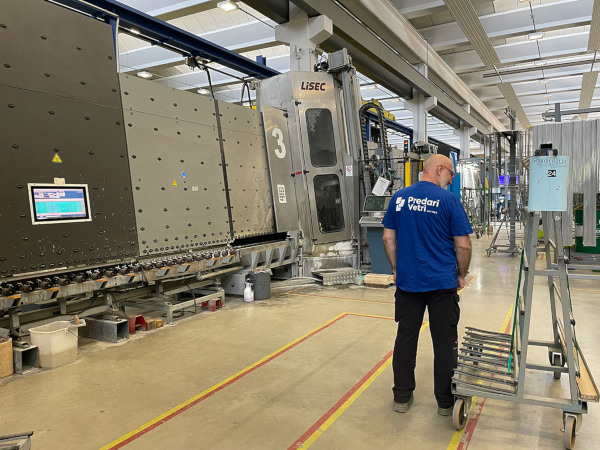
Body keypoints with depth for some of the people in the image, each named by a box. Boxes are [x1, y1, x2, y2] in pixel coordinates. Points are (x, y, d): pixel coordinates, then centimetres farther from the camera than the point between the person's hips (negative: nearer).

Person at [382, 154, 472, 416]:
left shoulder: (399, 198, 3)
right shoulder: (448, 200, -8)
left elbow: (388, 238, 6)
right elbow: (463, 245, -8)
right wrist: (462, 275, 7)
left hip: (407, 281, 3)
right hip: (442, 283, -3)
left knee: (405, 337, 12)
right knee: (445, 342, 10)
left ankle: (402, 397, 23)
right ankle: (445, 401, 23)